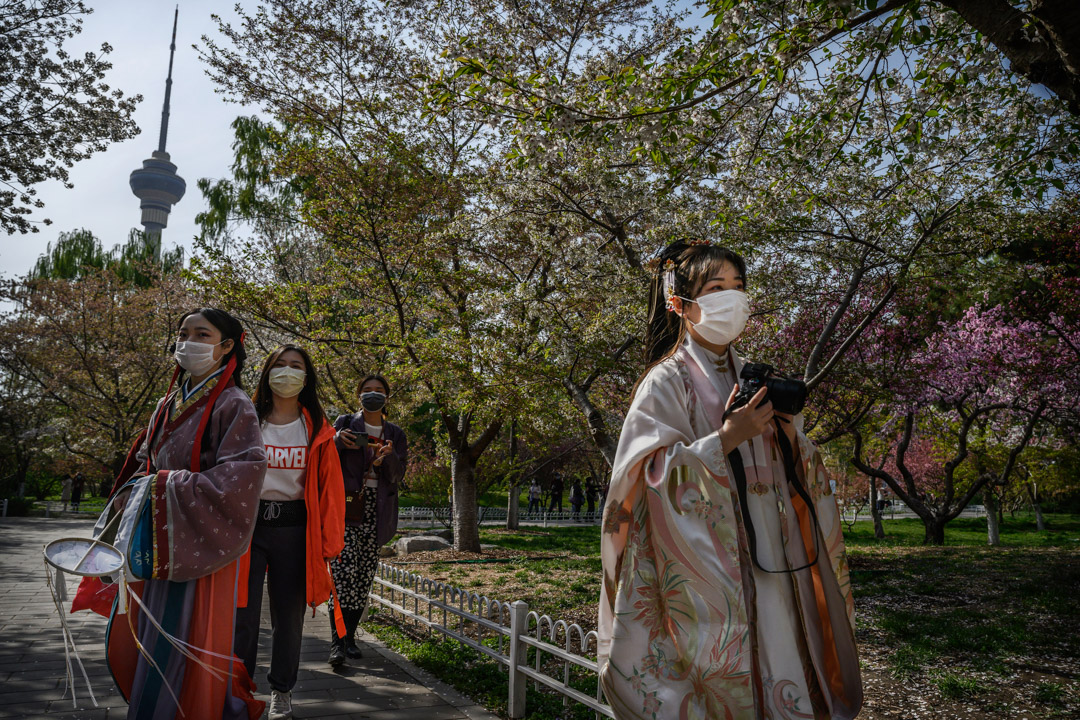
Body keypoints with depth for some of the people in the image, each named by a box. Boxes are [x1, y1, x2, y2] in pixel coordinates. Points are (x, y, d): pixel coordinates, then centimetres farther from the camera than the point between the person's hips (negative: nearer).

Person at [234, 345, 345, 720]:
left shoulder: (317, 430, 4)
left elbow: (330, 486, 2)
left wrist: (329, 542, -3)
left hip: (294, 529, 0)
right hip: (249, 523, 0)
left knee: (288, 614, 10)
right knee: (242, 612, 1)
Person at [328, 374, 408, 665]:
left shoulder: (395, 434, 14)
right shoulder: (345, 423, 8)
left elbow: (397, 476, 5)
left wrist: (388, 456, -16)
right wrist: (337, 442, -17)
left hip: (377, 508, 3)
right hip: (346, 503, -3)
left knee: (365, 573, 4)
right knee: (344, 570, -14)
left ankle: (350, 636, 15)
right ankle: (336, 641, -12)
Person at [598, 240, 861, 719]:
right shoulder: (669, 380, -6)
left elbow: (788, 469, 19)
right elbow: (652, 473, -15)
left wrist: (789, 431, -1)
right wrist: (727, 438, -19)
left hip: (767, 562, 6)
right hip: (706, 563, -6)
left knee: (775, 671, 8)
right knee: (719, 672, -2)